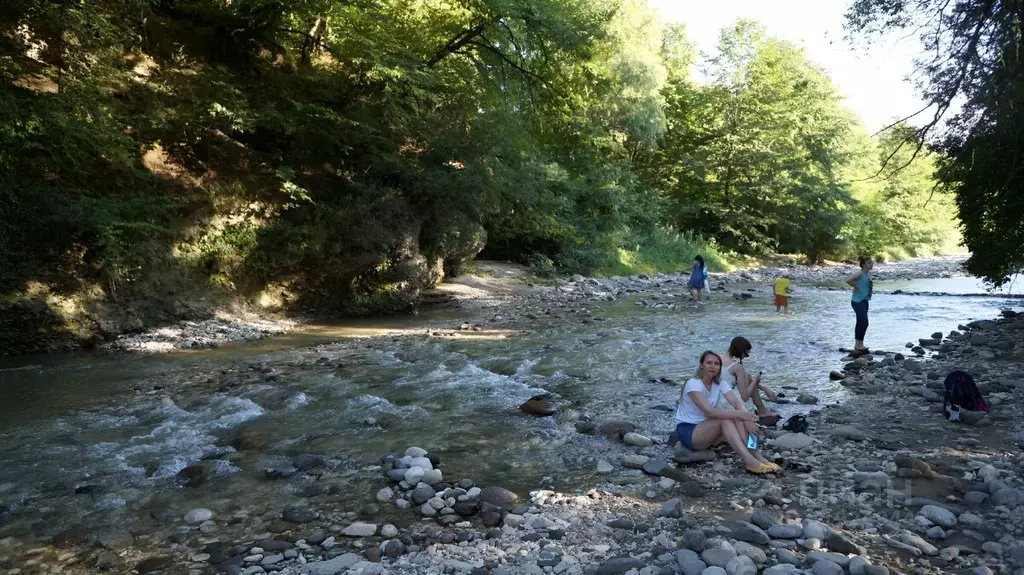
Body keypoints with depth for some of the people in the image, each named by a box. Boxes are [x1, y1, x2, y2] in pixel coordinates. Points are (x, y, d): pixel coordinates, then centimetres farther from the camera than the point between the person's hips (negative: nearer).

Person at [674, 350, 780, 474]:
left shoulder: (720, 384, 3)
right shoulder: (693, 384, -19)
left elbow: (737, 402, -14)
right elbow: (709, 411, -32)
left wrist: (747, 419, -34)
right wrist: (739, 414, -38)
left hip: (706, 430, 7)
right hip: (686, 431, -7)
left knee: (737, 419, -19)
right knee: (724, 419, -30)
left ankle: (756, 456, -30)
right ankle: (749, 461, -40)